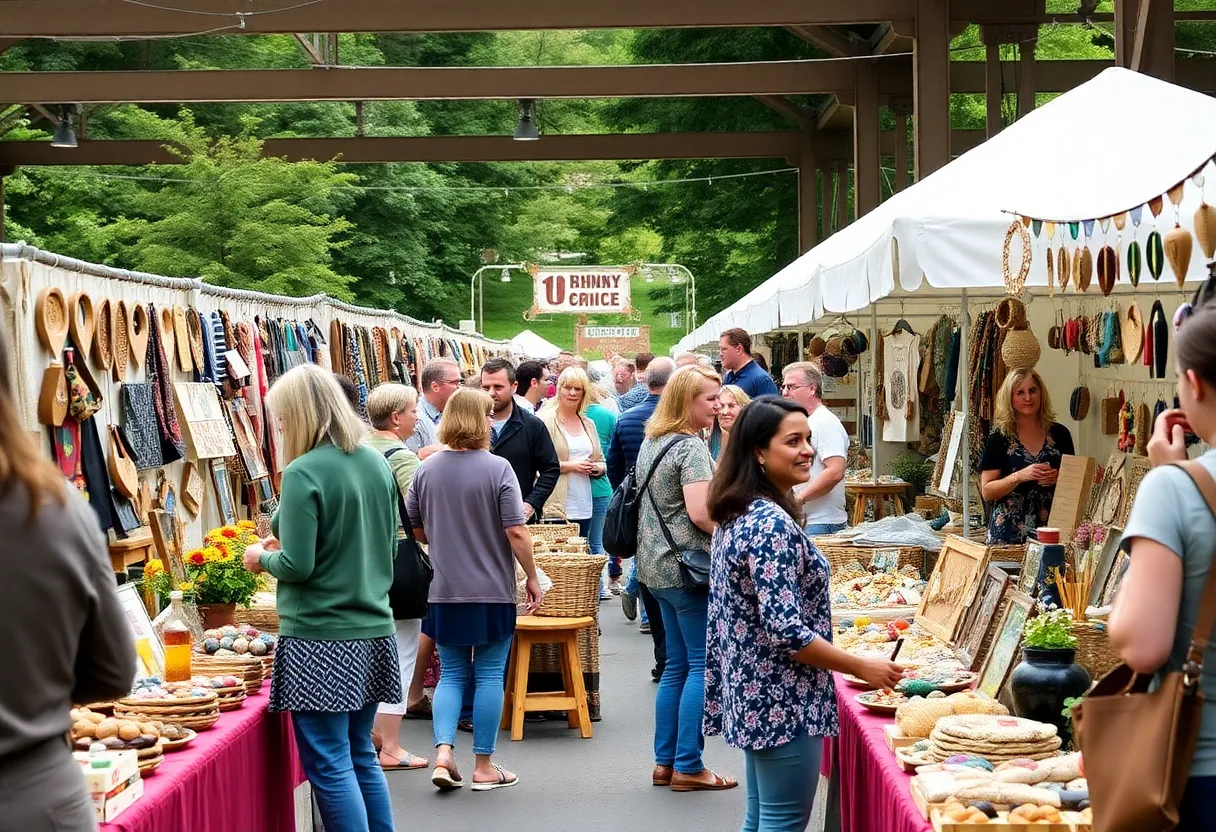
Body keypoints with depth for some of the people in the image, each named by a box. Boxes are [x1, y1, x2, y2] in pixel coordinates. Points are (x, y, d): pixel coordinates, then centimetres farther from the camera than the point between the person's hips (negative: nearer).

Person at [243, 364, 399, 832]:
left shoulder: (304, 473, -15)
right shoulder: (377, 464, 7)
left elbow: (297, 566, -18)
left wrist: (263, 558, 3)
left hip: (320, 640, -8)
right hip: (374, 632, 8)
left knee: (330, 766, -1)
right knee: (362, 754, 18)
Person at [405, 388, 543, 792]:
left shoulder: (426, 470, 0)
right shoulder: (497, 469, -12)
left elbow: (415, 529, 8)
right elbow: (516, 533, -14)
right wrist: (533, 578, -2)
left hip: (445, 591, 3)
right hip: (493, 590, -3)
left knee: (452, 674, 13)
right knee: (489, 676, 6)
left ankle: (444, 752, -3)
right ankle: (484, 767, 11)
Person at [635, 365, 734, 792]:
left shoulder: (651, 442, 13)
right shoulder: (691, 447, -16)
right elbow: (700, 512, -24)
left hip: (658, 565, 9)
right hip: (687, 565, -9)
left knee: (677, 664, 14)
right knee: (703, 665, -2)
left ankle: (665, 762, 17)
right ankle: (688, 767, 0)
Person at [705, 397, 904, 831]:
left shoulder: (738, 515, 8)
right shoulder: (773, 525, -21)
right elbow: (787, 632, -25)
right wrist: (863, 668, -17)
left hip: (753, 693, 10)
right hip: (783, 701, -10)